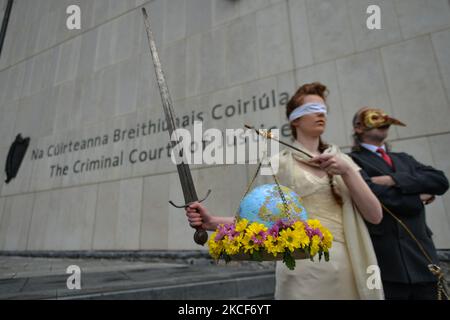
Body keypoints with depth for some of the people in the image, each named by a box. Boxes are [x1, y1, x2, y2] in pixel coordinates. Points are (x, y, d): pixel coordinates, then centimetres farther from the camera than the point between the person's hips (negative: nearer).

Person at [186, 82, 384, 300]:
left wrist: (346, 171, -11)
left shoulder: (341, 159, 9)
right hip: (304, 269, -3)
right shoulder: (281, 163, 0)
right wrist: (212, 222, -14)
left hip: (349, 267, 4)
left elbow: (375, 216, 2)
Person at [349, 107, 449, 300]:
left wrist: (393, 179, -11)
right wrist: (418, 198, -1)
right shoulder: (353, 160, -2)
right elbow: (376, 195, -17)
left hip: (423, 256, 6)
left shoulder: (404, 159, 19)